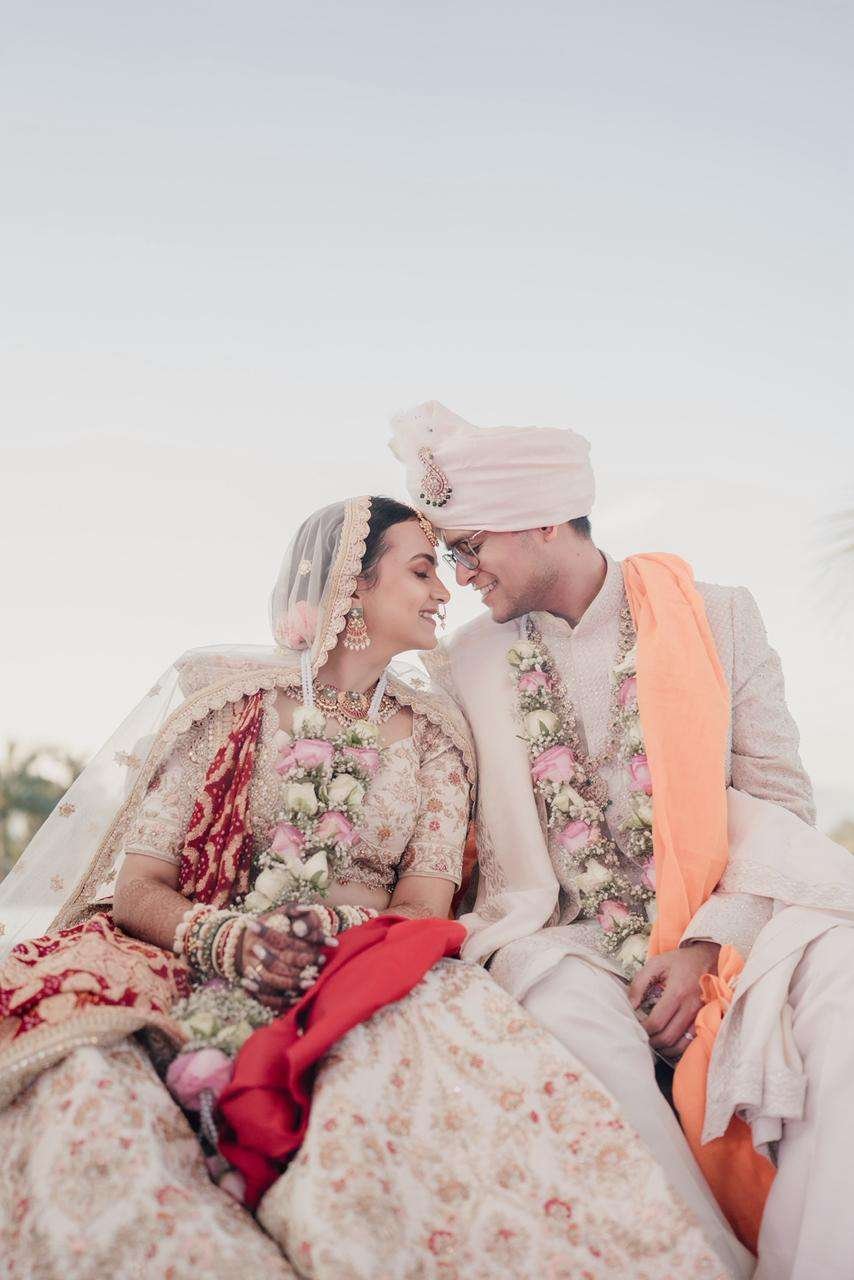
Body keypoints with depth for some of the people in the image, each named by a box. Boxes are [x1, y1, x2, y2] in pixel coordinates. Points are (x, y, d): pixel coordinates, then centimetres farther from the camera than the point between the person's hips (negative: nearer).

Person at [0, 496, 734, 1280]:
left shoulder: (433, 731, 13)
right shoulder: (227, 696, 6)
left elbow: (424, 908, 2)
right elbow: (137, 890, 0)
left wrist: (341, 936, -21)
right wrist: (231, 944, -21)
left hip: (364, 990, 1)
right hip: (204, 991, -1)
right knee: (83, 1086, -33)